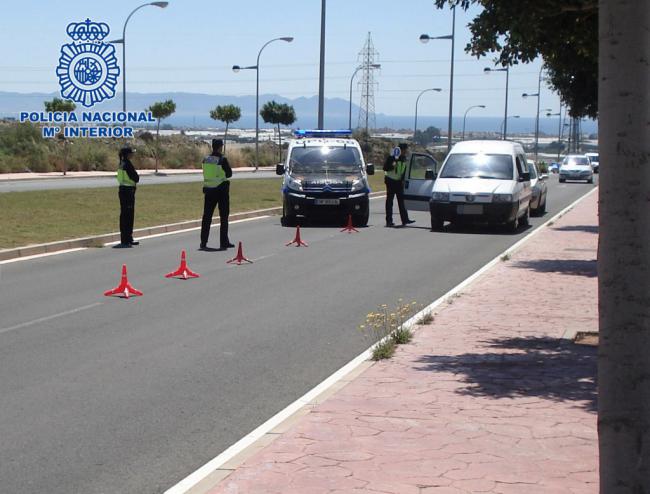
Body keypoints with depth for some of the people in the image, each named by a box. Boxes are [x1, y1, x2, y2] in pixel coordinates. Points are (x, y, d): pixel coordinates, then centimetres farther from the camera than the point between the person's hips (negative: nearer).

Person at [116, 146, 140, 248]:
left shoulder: (121, 163, 12)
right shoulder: (128, 164, -16)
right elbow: (136, 178, -16)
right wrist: (137, 176, 3)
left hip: (122, 190, 10)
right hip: (128, 191, -10)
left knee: (124, 215, 14)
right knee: (128, 215, -6)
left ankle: (128, 239, 22)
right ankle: (126, 240, -4)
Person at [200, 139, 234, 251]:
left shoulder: (205, 159, 2)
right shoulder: (222, 159, -13)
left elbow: (206, 173, 10)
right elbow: (229, 173, -6)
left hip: (209, 190, 5)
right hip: (221, 190, -5)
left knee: (207, 217, 9)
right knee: (224, 217, 5)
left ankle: (203, 242, 8)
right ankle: (223, 242, 6)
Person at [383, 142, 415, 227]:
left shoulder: (404, 158, 9)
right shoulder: (392, 157, -12)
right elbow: (385, 168, -14)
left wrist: (402, 180, 6)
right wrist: (392, 165, -31)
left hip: (399, 182, 6)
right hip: (391, 181, -6)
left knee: (401, 201, 5)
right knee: (389, 201, -3)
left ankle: (405, 219, 4)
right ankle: (389, 221, -2)